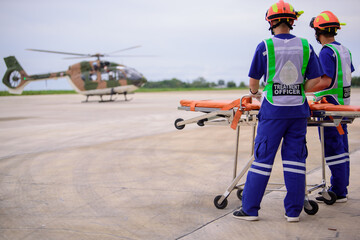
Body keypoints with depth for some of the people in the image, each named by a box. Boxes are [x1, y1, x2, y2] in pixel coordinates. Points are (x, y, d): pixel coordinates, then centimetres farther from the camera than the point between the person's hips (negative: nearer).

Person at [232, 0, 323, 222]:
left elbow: (253, 80, 3)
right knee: (295, 159, 8)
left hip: (273, 112, -3)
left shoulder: (265, 47, -5)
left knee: (263, 158, 3)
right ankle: (294, 211, 12)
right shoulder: (305, 46, 3)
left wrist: (254, 92, 25)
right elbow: (315, 80, 3)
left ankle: (250, 209, 8)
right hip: (298, 111, 3)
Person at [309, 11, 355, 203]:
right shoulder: (345, 50, 13)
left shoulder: (326, 52, -16)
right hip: (343, 102, 9)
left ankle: (338, 192, -2)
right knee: (341, 146, 13)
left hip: (330, 104, -9)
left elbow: (327, 81, -22)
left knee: (333, 147, -5)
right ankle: (342, 188, 20)